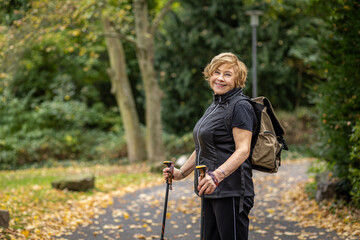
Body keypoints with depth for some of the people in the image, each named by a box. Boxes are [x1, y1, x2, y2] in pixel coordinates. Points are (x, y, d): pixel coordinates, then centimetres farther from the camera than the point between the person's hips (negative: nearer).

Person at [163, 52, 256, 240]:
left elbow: (243, 150, -21)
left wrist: (217, 175, -33)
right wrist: (182, 172, 20)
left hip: (231, 193, -9)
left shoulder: (240, 107, -11)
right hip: (211, 192, 9)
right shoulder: (214, 106, 19)